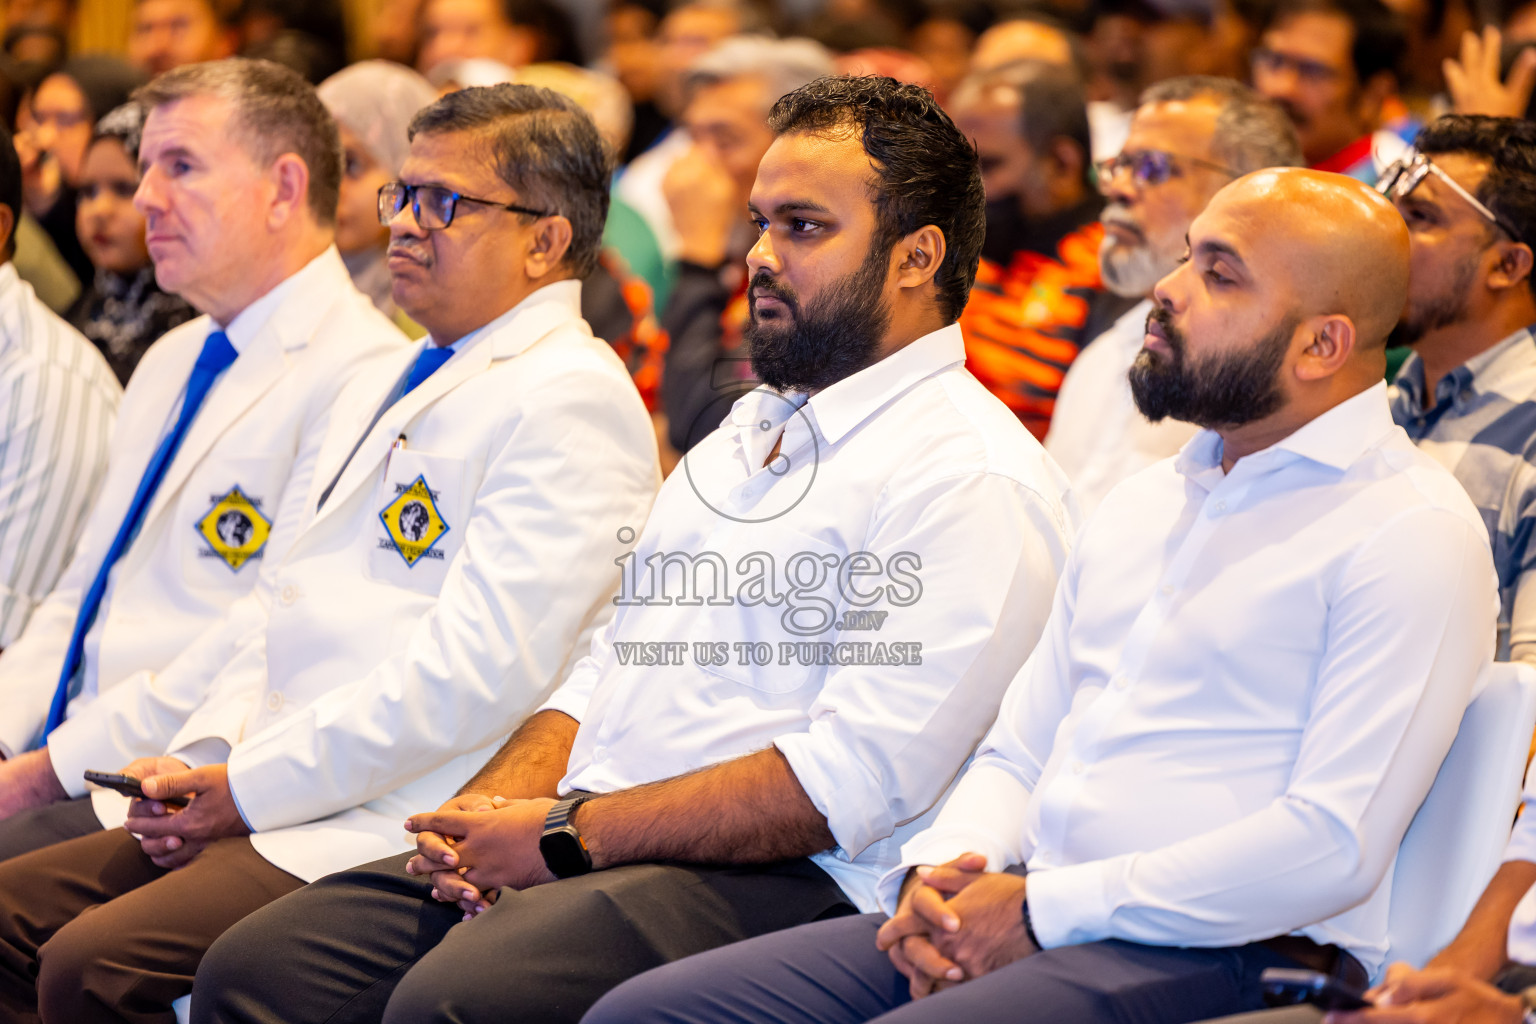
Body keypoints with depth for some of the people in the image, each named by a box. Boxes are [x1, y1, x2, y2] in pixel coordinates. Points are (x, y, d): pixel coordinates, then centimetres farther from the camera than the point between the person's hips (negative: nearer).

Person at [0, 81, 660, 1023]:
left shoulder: (569, 401, -9)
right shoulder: (384, 388, 23)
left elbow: (477, 673, -18)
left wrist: (248, 786, -15)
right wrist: (199, 763, 6)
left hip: (395, 832, -10)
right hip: (270, 801, 10)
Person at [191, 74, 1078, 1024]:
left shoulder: (972, 475, -8)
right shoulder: (747, 429, 23)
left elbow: (855, 777, -18)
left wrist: (564, 837, -17)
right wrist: (485, 814, 2)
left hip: (780, 880, -9)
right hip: (589, 852, 9)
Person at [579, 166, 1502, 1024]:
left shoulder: (1413, 530, -5)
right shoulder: (1141, 503, 22)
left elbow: (1334, 847, -15)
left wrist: (1042, 908, -14)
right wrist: (940, 872, 0)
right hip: (1013, 924, 8)